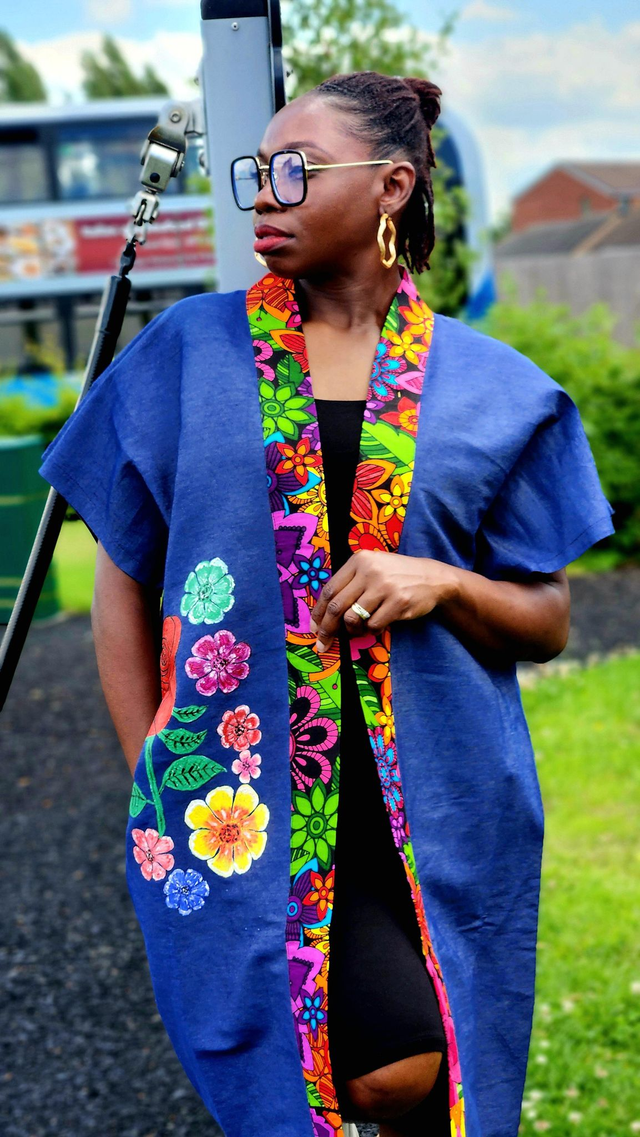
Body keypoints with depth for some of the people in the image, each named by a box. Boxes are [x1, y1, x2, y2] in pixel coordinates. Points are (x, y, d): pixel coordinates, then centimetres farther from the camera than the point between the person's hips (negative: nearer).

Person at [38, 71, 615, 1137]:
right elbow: (121, 575, 9)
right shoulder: (189, 352, 5)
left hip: (438, 800, 2)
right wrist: (154, 775, 3)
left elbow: (547, 621, 9)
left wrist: (443, 584, -11)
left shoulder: (489, 388, 5)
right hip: (244, 794, -2)